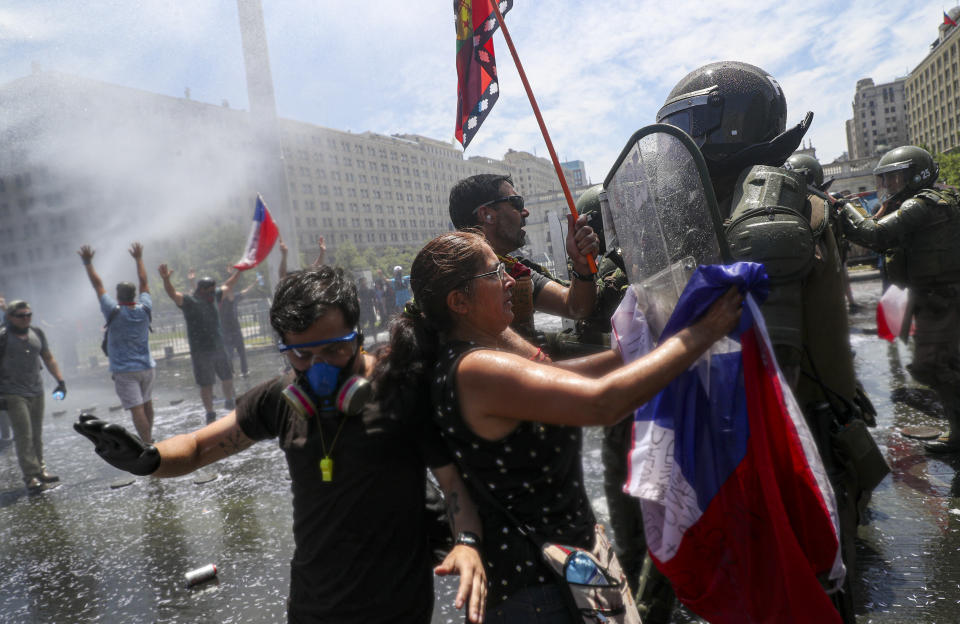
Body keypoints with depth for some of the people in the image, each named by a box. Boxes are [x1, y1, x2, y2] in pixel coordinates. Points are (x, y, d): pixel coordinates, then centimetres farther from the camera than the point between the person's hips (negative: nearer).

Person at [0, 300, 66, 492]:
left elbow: (48, 359, 18)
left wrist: (60, 380, 12)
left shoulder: (37, 333, 9)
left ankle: (40, 470, 20)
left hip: (37, 392, 5)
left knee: (37, 434, 11)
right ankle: (31, 477, -3)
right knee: (24, 436, -6)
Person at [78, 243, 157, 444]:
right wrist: (139, 258, 20)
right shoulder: (144, 309, -2)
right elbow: (144, 283, 10)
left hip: (125, 371, -5)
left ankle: (148, 447, -11)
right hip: (147, 367, 5)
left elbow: (98, 286, -4)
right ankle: (149, 438, 35)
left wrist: (88, 263, 5)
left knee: (137, 409, -7)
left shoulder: (114, 312, -12)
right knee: (147, 404, 20)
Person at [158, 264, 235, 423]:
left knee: (227, 378, 19)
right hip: (200, 352, -6)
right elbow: (173, 294, -27)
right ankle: (210, 415, 17)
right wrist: (166, 279, -44)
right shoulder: (189, 301, -11)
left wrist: (237, 273, 26)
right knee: (206, 385, 2)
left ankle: (229, 402, 43)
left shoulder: (213, 299, 8)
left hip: (219, 349, 6)